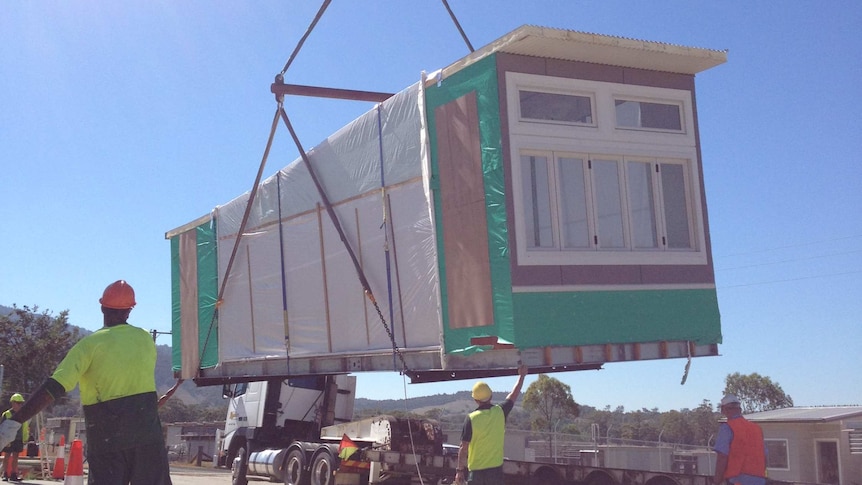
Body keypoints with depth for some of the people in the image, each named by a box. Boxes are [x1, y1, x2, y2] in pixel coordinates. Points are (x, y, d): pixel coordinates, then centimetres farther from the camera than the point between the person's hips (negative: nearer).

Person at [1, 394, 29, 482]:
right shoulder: (6, 414, -3)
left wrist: (27, 438, 13)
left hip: (19, 440, 3)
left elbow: (27, 427, 19)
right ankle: (5, 474, 9)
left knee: (15, 457, 7)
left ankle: (13, 474, 12)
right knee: (7, 457, 4)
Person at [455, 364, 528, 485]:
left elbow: (463, 448, -10)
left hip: (476, 471, -3)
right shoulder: (500, 412, -4)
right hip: (496, 468, 3)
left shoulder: (471, 419, -13)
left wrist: (460, 470, -1)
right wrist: (521, 376, 29)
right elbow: (514, 395, 14)